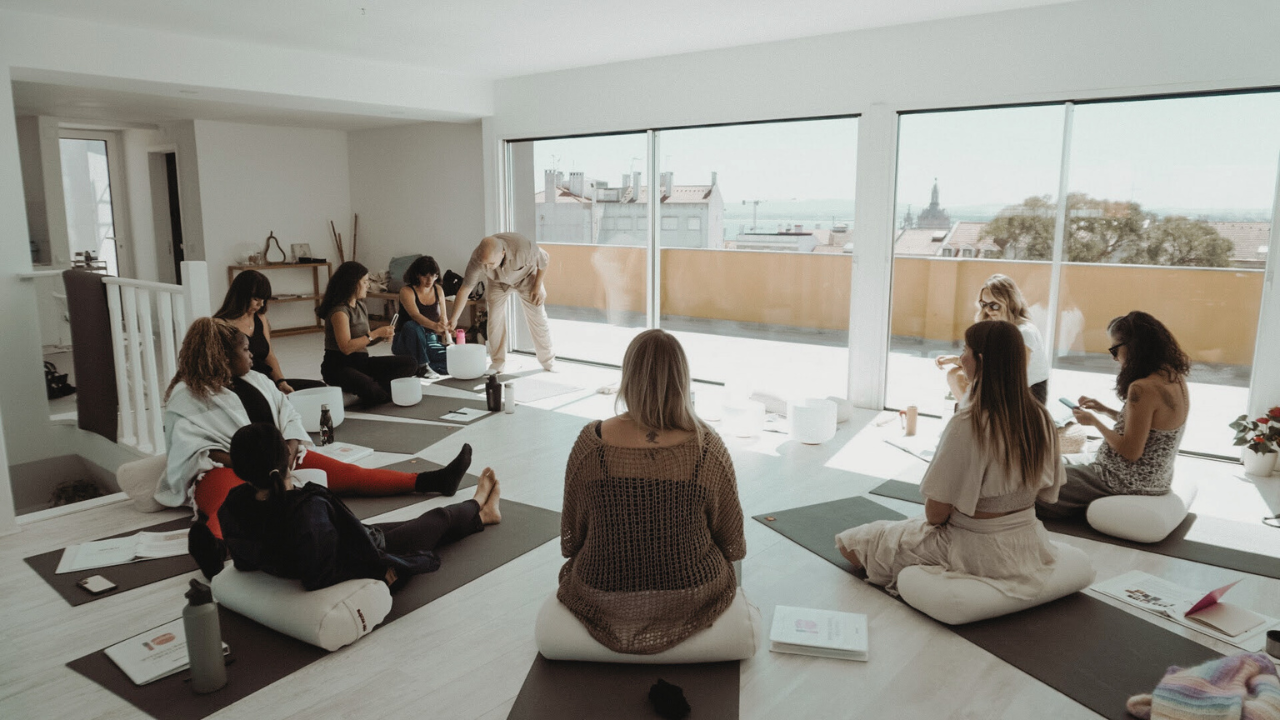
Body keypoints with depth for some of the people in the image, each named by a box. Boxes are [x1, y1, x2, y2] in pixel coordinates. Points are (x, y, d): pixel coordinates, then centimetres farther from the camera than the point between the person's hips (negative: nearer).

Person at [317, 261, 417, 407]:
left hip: (361, 361, 8)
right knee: (371, 390, -39)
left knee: (409, 363, -8)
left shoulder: (360, 306, 12)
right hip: (338, 366, -8)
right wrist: (376, 333, -18)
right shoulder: (339, 311, -15)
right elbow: (346, 347, -23)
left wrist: (382, 336, -3)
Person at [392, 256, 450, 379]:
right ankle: (422, 366, -26)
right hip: (407, 342, -4)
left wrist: (449, 341, -13)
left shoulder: (438, 290, 3)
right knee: (412, 326, -39)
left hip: (430, 341, 4)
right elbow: (415, 315, -31)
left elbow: (443, 318, 4)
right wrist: (434, 325, -50)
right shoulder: (407, 291, -13)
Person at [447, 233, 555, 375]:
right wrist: (454, 319, -25)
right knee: (494, 320, -6)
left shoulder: (523, 247, -42)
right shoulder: (477, 259, -35)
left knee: (538, 319, -1)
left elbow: (545, 259, -21)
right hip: (497, 282, 1)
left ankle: (548, 360, 15)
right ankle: (498, 363, 9)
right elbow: (465, 289, -25)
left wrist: (538, 286, -16)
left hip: (526, 278, -1)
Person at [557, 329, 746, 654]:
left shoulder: (591, 443, -17)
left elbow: (570, 538, -4)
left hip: (603, 600, 0)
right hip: (692, 599, 1)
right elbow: (732, 544, -5)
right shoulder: (708, 447, -17)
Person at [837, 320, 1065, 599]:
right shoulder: (1041, 418, -8)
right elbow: (1047, 492, 6)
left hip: (977, 552, -7)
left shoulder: (966, 425, -28)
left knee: (851, 544, 4)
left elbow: (936, 514, -22)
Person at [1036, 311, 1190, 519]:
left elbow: (1131, 452, -25)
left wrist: (1094, 421, -12)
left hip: (1129, 484, -10)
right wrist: (1104, 410, 9)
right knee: (1063, 462, 26)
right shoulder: (1174, 377, 2)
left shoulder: (1143, 389, -28)